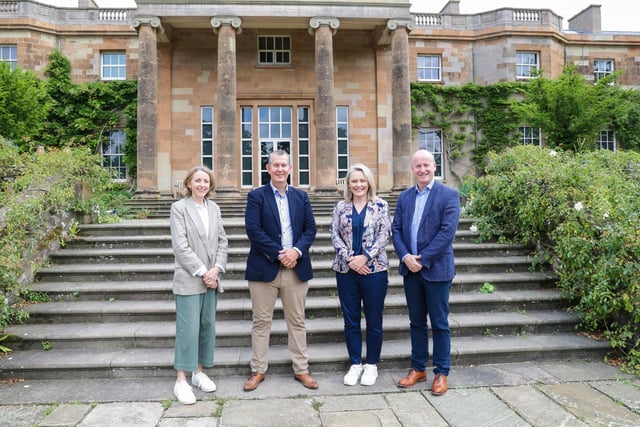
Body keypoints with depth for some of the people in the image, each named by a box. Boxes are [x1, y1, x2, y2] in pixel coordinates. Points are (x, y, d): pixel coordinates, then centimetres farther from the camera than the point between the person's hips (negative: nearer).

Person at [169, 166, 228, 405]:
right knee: (188, 328, -5)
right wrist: (202, 272, -13)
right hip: (189, 279, -5)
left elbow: (222, 241, 9)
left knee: (207, 326, 10)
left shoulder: (214, 208, 11)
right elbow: (180, 246, -11)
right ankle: (181, 380, 4)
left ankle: (199, 372, 23)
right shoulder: (179, 207, -4)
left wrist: (216, 269, -5)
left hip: (211, 278, 5)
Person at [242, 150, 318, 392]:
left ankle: (301, 370, 21)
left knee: (297, 321, 10)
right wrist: (279, 254, -15)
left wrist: (297, 250, -13)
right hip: (265, 268, -2)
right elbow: (253, 230, -10)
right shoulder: (256, 196, 0)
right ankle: (258, 371, 19)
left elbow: (311, 228, 5)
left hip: (296, 267, 3)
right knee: (261, 322, 6)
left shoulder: (301, 196, 11)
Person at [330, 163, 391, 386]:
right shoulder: (340, 207, 7)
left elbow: (384, 235, -6)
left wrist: (365, 257, -15)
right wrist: (350, 259, -12)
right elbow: (335, 235, 1)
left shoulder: (381, 205, 1)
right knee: (350, 320, 9)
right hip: (346, 270, 2)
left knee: (374, 320, 7)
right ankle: (355, 364, 24)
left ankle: (371, 365, 23)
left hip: (374, 270, -2)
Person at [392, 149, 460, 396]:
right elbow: (396, 230, 6)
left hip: (436, 270, -4)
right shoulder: (404, 197, 9)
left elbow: (447, 232, -15)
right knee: (416, 322, 14)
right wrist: (405, 256, -11)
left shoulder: (449, 195, -6)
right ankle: (418, 368, 27)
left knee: (439, 323, 6)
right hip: (410, 269, 5)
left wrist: (422, 259, -17)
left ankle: (441, 373, 20)